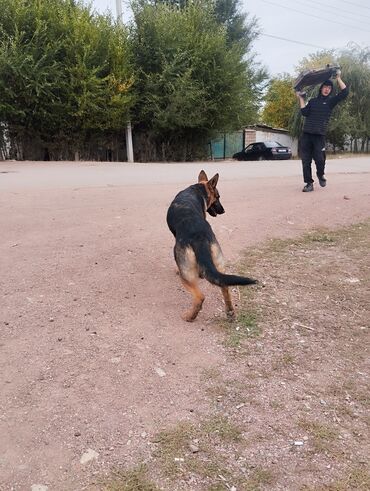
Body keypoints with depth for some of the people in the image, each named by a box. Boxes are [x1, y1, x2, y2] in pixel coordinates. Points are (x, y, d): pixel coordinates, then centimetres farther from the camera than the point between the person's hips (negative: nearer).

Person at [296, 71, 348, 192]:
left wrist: (338, 78, 2)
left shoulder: (331, 101, 10)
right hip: (306, 135, 2)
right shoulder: (312, 101, 15)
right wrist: (301, 98, 3)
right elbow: (304, 112, 1)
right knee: (306, 161, -3)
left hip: (319, 135, -2)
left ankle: (321, 175, 24)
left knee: (320, 160, -7)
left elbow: (344, 92, -3)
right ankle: (309, 183, 4)